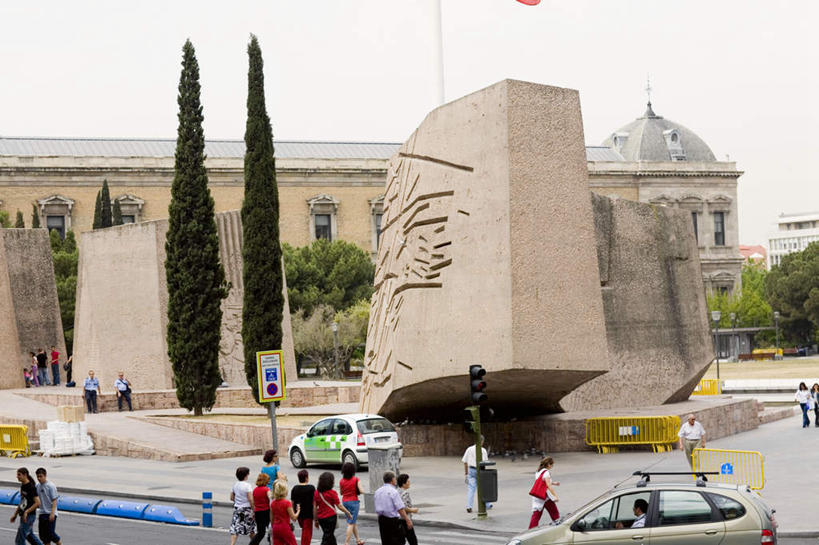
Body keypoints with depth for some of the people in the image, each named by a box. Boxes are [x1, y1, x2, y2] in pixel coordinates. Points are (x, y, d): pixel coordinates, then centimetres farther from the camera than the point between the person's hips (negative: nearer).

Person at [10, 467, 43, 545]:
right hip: (23, 515, 9)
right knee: (30, 536, 19)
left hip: (29, 516, -9)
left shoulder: (31, 487, -17)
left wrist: (26, 512, -23)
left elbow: (37, 503, -20)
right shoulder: (22, 486, 10)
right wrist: (15, 514, 18)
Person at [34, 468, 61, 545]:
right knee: (42, 534, 6)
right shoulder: (38, 486, 6)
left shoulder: (51, 486, -13)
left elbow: (54, 500, -14)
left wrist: (52, 513, -22)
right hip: (42, 513, 6)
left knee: (50, 533, -8)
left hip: (50, 514, -6)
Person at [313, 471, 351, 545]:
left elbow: (314, 507, 3)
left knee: (330, 536, 21)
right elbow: (339, 506, -9)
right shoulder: (332, 493, -13)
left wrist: (316, 520, 11)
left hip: (321, 518, 5)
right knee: (326, 539, 0)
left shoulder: (317, 492, 0)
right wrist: (348, 513, 6)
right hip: (330, 517, -5)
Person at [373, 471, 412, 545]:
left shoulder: (377, 492, 9)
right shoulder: (394, 492, -13)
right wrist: (407, 520, -14)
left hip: (381, 519, 7)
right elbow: (400, 509, -17)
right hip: (392, 519, -7)